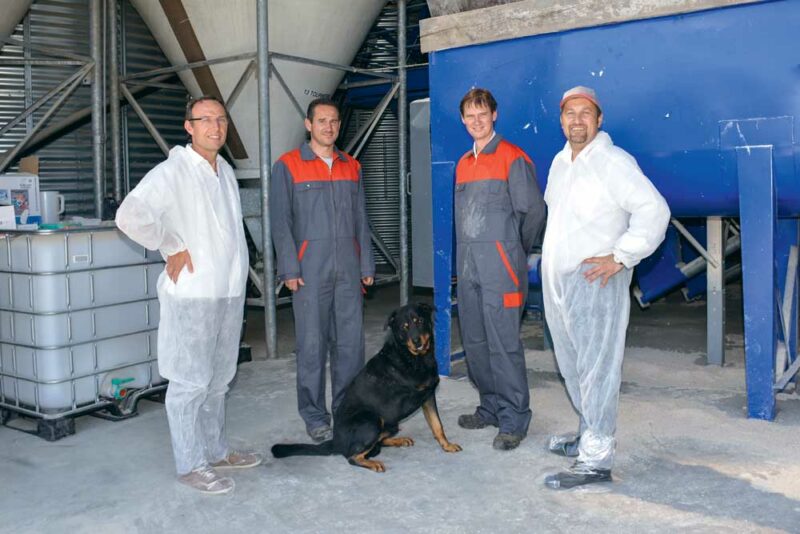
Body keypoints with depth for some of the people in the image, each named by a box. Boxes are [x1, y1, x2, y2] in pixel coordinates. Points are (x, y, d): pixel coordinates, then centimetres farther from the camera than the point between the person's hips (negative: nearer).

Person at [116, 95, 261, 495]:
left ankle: (216, 451, 31)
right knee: (190, 382, 1)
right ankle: (190, 465, 14)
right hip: (193, 294, -8)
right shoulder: (173, 172, -13)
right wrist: (172, 249, -17)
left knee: (218, 379, 17)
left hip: (230, 292, 8)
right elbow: (130, 216, -27)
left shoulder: (226, 171, 12)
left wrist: (235, 274, 13)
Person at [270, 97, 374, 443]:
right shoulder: (288, 166, 1)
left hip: (348, 268, 4)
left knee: (351, 341, 6)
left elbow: (361, 219, 15)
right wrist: (289, 269, -10)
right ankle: (315, 418, 12)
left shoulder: (351, 167, 14)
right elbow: (280, 220, -3)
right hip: (310, 269, -4)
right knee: (312, 344, 0)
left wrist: (366, 264, 11)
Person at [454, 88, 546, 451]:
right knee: (474, 342, 11)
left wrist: (515, 252, 4)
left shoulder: (512, 158, -4)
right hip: (468, 267, 7)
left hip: (500, 267, -7)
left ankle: (514, 420, 2)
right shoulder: (463, 163, 17)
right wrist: (468, 254, 14)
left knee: (503, 344, -7)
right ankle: (491, 407, 24)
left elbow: (533, 210, -5)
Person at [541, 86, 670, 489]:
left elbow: (654, 210, -19)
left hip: (596, 281, -9)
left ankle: (596, 460, -2)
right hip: (558, 281, 9)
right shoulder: (560, 162, 15)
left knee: (596, 369, -7)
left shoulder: (613, 162, -11)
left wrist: (620, 257, -19)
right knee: (572, 366, 17)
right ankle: (588, 436, 32)